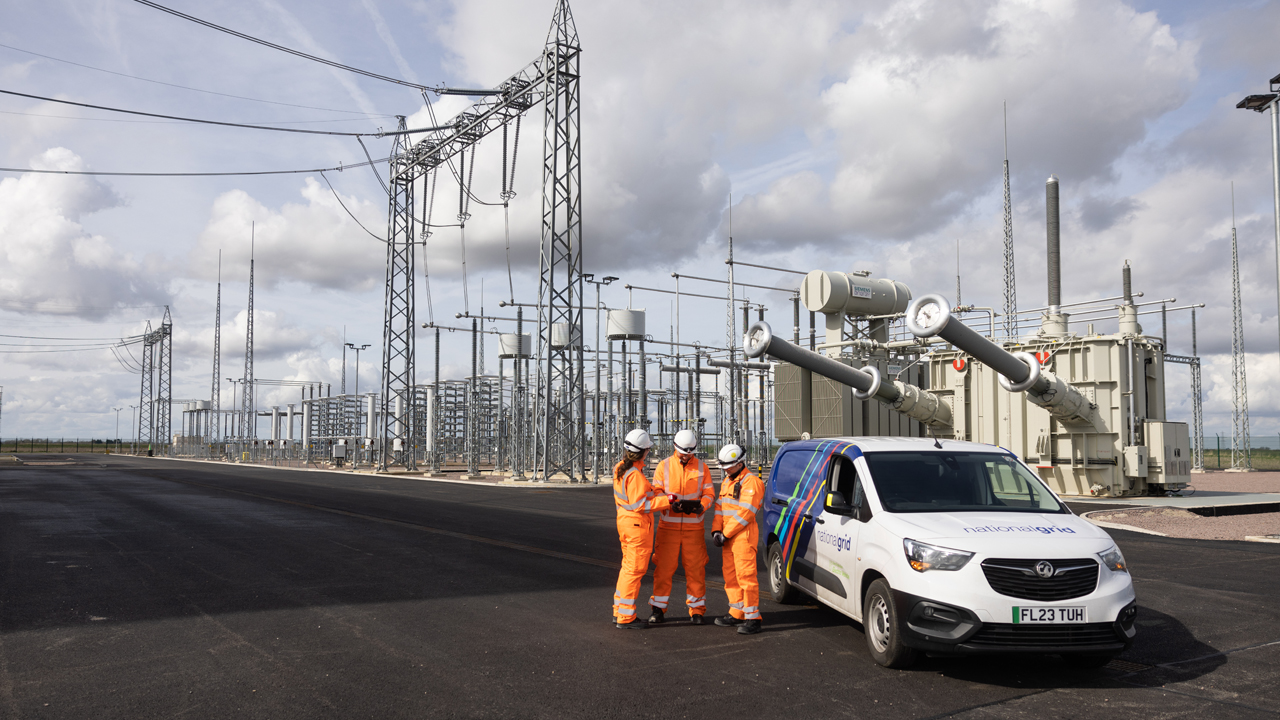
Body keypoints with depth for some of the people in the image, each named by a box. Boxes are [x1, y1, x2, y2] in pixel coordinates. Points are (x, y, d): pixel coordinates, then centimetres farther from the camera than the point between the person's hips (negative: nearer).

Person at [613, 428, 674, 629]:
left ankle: (619, 611, 27)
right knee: (635, 570, -2)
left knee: (628, 567, 19)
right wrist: (666, 500, -21)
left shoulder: (620, 469, 7)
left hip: (625, 521, 10)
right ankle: (626, 618, 4)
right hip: (638, 524, -10)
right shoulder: (635, 475, -23)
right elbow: (639, 504, -24)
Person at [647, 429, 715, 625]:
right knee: (663, 567, 0)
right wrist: (670, 502, -19)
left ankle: (696, 610, 14)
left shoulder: (702, 468, 7)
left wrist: (701, 506, -18)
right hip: (668, 526, -1)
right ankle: (659, 609, 11)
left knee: (695, 568, 2)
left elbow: (709, 493, 4)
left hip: (694, 526, 1)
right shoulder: (664, 466, 4)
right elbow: (656, 491, 0)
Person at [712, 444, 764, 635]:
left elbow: (745, 513, -17)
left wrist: (725, 534, -15)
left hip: (744, 535, -9)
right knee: (730, 576, 13)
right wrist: (716, 530, 2)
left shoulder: (751, 482, -12)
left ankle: (752, 618, -6)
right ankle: (737, 614, 22)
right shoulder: (727, 481, 18)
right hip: (729, 538, 9)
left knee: (746, 576, -10)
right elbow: (720, 507, 16)